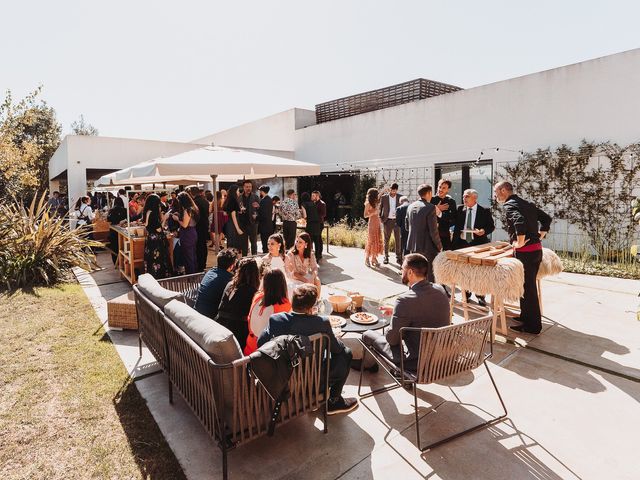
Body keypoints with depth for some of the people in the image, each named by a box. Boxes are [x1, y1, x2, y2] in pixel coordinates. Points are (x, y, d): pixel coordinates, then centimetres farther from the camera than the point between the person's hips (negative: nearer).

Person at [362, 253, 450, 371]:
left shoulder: (405, 300, -25)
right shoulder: (440, 290, -3)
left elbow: (392, 340, -15)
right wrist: (396, 312, 14)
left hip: (416, 363, -7)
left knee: (367, 335, 7)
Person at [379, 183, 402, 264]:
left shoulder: (400, 197, 1)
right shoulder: (384, 197, 0)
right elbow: (380, 208, 7)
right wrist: (380, 218, -2)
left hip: (397, 221, 0)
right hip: (387, 221, 0)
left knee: (398, 240, -1)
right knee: (386, 240, 8)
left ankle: (398, 258, 5)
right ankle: (386, 257, 17)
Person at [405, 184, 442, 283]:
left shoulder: (410, 206, 5)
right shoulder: (430, 208, -16)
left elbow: (407, 226, 13)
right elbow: (433, 231, -17)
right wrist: (439, 246, -5)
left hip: (413, 245, 7)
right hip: (427, 246, -7)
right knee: (430, 274, 4)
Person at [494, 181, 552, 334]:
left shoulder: (509, 205, -13)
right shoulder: (527, 203, 14)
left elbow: (519, 221, -32)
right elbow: (546, 218, 20)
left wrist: (520, 242, -21)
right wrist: (538, 237, 19)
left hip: (525, 252, -9)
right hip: (537, 249, 9)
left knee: (527, 288, 1)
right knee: (530, 285, 19)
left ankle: (532, 326, 11)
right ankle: (526, 316, 33)